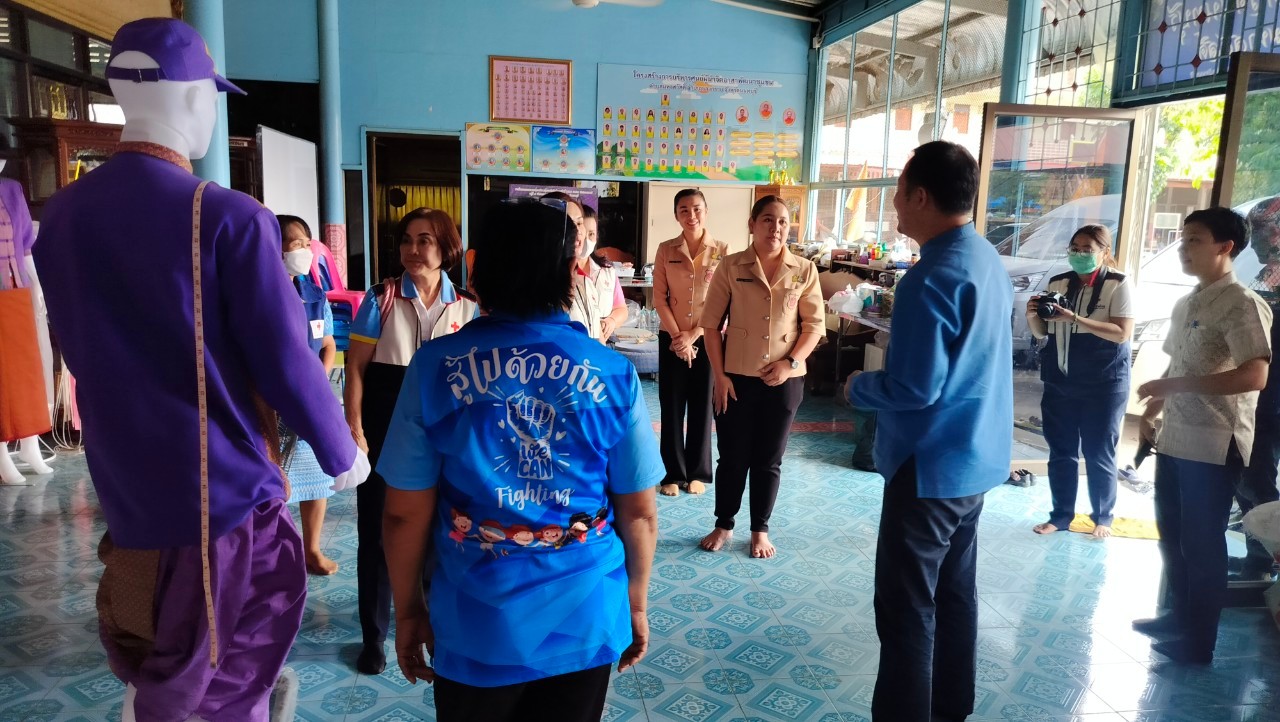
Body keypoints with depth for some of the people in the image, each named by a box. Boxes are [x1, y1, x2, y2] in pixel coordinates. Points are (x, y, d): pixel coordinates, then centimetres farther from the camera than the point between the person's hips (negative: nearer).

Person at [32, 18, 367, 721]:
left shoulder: (59, 216, 0)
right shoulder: (229, 218, -19)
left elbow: (80, 353, 11)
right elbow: (287, 364, -18)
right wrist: (342, 455, -2)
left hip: (123, 489, 6)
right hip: (225, 490, -5)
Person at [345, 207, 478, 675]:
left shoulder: (466, 307, -1)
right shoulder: (381, 298, -7)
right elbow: (356, 367, -6)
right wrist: (354, 430, -12)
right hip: (384, 426, -2)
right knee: (377, 528, 6)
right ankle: (374, 635, 23)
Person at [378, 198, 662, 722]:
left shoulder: (436, 365, -11)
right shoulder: (614, 374, -10)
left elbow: (404, 513, -6)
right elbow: (640, 514, -3)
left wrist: (408, 610, 8)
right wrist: (636, 605, 12)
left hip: (475, 626, 0)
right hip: (584, 621, 0)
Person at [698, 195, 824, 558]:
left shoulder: (804, 270, -1)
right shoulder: (731, 266, -4)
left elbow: (815, 325, 2)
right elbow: (712, 323, -2)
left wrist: (791, 363, -11)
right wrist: (719, 375, -7)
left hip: (784, 380, 1)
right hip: (736, 377, -1)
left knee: (769, 460, 11)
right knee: (732, 456, 9)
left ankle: (760, 530, 27)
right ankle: (724, 525, 27)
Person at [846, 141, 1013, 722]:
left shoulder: (932, 276, -23)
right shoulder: (988, 260, 7)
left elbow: (914, 388, -25)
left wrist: (857, 387, -9)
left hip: (930, 465, -10)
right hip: (976, 458, 10)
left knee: (907, 610, 1)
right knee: (954, 592, 20)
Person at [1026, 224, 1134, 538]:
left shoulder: (1117, 285, -6)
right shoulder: (1058, 283, 6)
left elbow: (1122, 333, -16)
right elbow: (1042, 332, 12)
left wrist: (1075, 319, -24)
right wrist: (1033, 315, -10)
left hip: (1103, 384, -4)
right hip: (1059, 382, 4)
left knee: (1099, 454, 5)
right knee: (1061, 452, 9)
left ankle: (1103, 517, 21)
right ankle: (1061, 515, 20)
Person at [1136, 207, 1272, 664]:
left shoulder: (1242, 304, -13)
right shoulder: (1185, 304, 13)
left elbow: (1255, 375, -24)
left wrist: (1175, 386, -25)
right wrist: (1152, 410, 11)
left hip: (1214, 445, -8)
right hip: (1175, 438, 8)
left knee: (1202, 543, 3)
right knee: (1171, 534, 17)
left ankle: (1198, 642, 17)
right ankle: (1178, 617, 33)